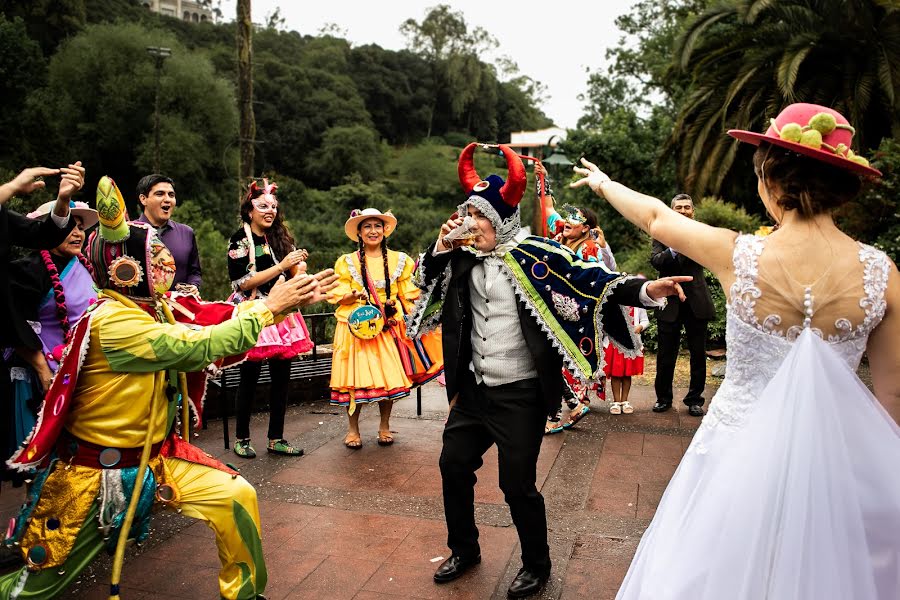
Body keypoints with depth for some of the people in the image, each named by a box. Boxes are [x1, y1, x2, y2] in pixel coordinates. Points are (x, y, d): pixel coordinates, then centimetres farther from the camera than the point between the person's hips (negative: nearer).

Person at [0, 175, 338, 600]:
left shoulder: (152, 310, 2)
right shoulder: (113, 321, -25)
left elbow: (211, 331, -2)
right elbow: (204, 345, -28)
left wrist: (284, 301, -8)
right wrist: (268, 306, -19)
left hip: (154, 455, 7)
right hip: (94, 469, -7)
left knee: (238, 497, -6)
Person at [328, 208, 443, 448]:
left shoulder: (399, 260, 10)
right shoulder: (347, 262, 7)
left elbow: (409, 295, 11)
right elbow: (338, 297, 4)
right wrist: (355, 295, -15)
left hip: (389, 326, 1)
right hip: (358, 325, -1)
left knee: (390, 375, -1)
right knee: (357, 376, -4)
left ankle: (385, 426, 16)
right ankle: (352, 428, 11)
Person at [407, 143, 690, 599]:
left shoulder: (534, 257, -13)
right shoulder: (465, 259, 3)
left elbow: (590, 280, -18)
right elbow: (425, 284, 14)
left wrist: (645, 290, -33)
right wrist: (441, 246, -3)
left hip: (521, 394, -6)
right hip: (474, 389, 7)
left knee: (517, 484, 1)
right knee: (454, 465, 16)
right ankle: (464, 550, 40)